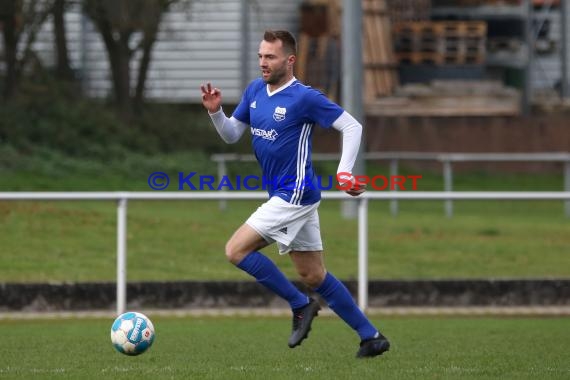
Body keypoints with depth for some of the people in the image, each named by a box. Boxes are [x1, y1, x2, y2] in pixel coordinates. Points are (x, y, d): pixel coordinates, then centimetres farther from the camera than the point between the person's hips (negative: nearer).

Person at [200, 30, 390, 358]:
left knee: (236, 250, -13)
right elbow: (232, 135, 16)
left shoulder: (305, 97, -14)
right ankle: (371, 337, 16)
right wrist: (216, 112, -3)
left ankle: (301, 306, -2)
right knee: (314, 276, 11)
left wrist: (345, 172, -21)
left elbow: (352, 126, -11)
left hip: (295, 194, -9)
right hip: (285, 196, 9)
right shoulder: (255, 91, 9)